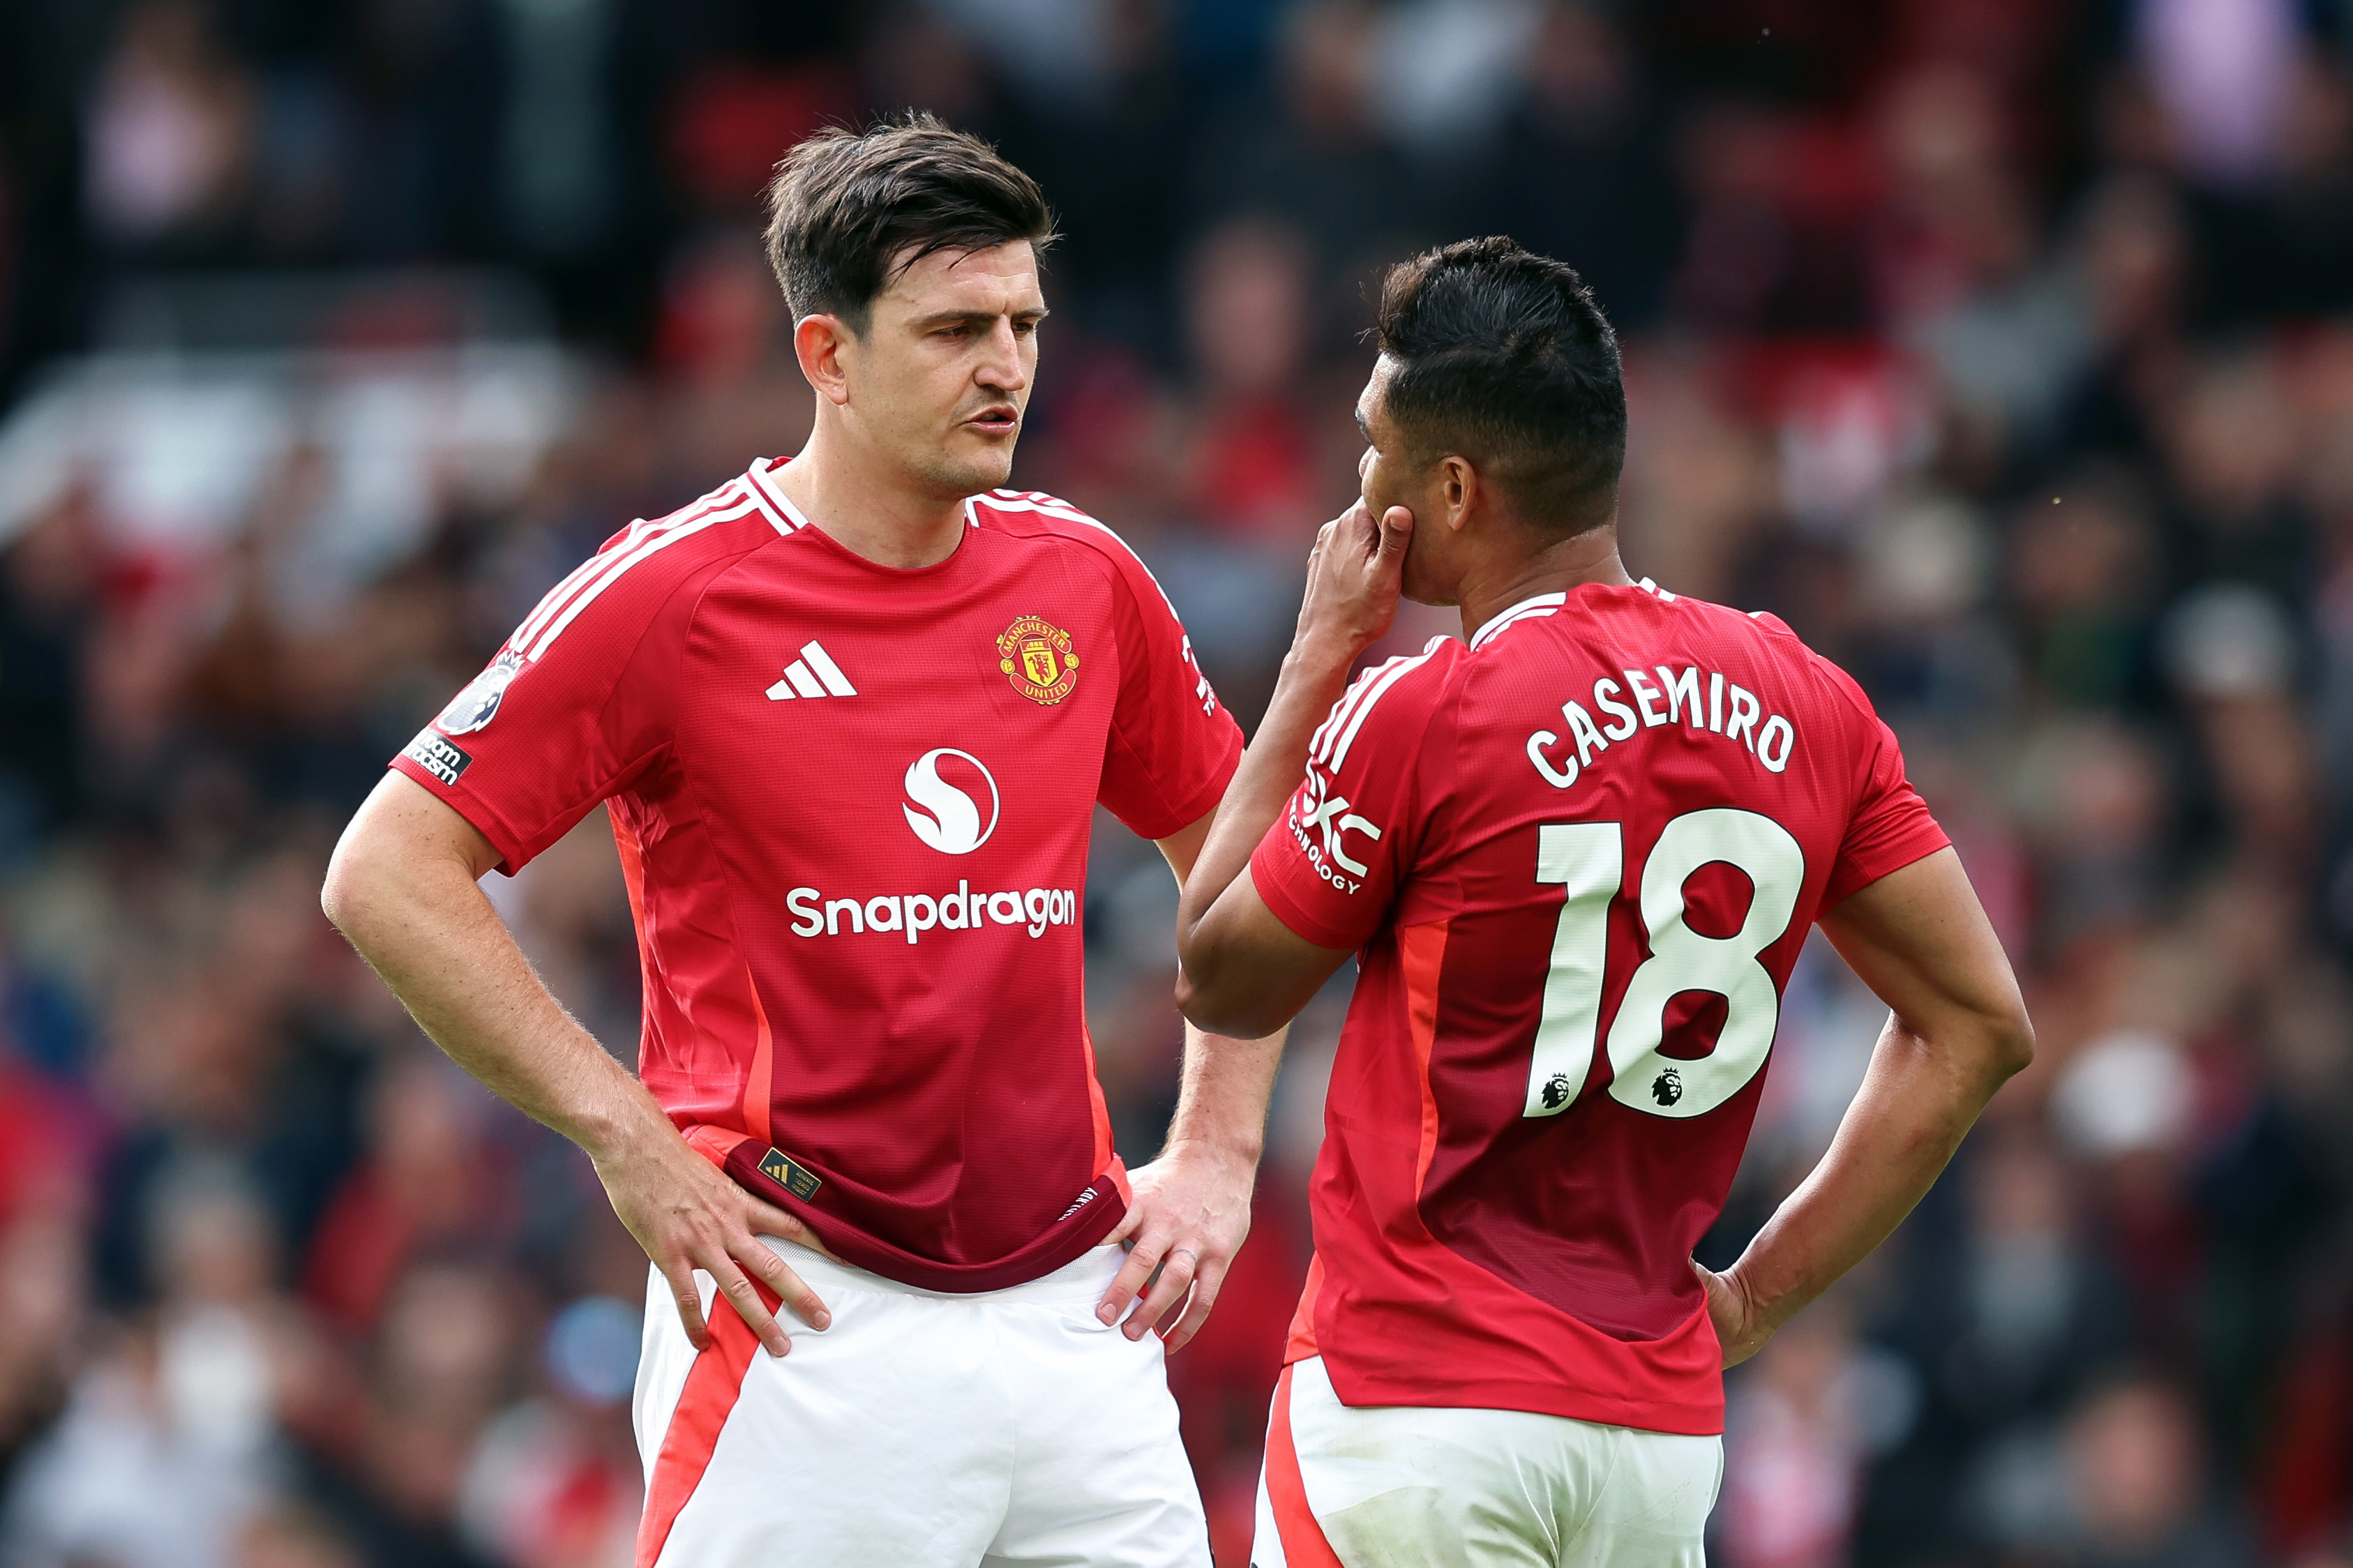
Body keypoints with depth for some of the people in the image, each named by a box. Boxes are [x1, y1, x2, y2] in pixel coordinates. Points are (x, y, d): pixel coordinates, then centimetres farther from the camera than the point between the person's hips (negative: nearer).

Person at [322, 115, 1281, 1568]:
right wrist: (631, 1139, -11)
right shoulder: (674, 591, -7)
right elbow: (389, 874, -7)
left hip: (1076, 1305, 5)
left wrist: (1216, 1152, 13)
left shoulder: (1084, 579, 8)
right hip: (810, 1324, -5)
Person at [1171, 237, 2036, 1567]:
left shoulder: (1412, 719, -12)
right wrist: (1750, 1298, 10)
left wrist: (1320, 662, 8)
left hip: (1413, 1405, -6)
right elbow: (1977, 1028, 8)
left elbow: (1220, 986, 3)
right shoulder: (1803, 700, 5)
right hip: (1667, 1429, 6)